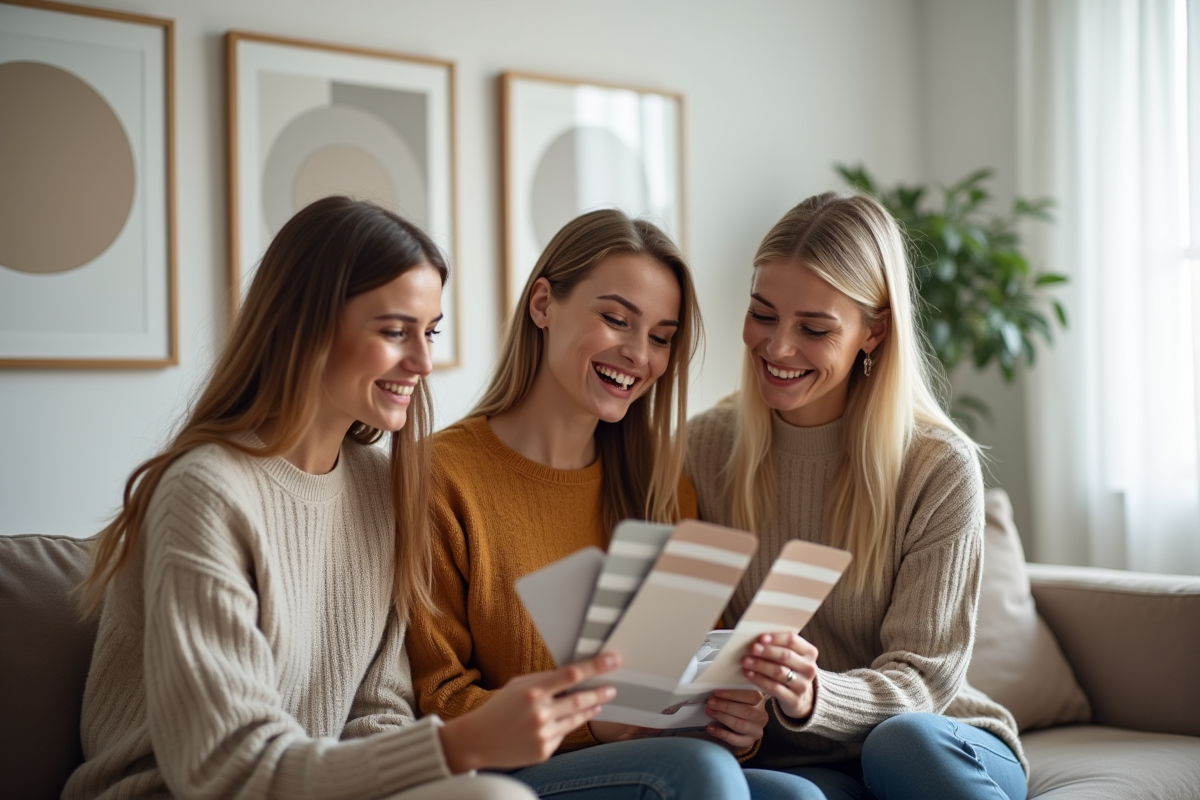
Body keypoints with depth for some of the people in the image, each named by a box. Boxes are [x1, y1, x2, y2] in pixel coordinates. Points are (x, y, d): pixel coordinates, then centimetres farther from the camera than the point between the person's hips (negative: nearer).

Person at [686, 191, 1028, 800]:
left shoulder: (940, 468, -7)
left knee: (903, 740, -35)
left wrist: (815, 696, -31)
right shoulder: (703, 450, 0)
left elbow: (920, 679, -10)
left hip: (941, 751, 0)